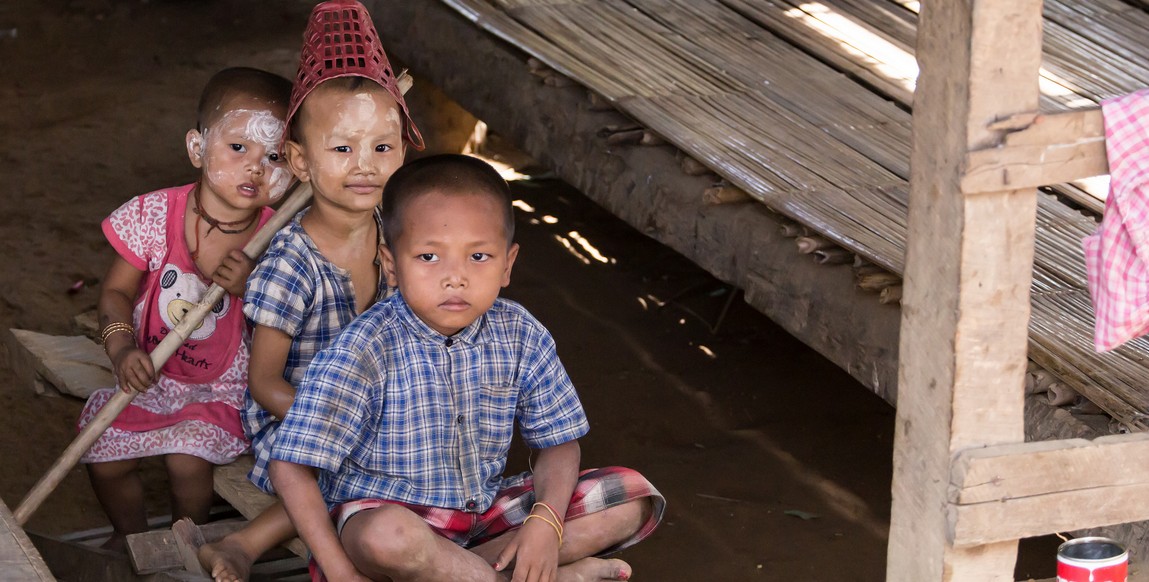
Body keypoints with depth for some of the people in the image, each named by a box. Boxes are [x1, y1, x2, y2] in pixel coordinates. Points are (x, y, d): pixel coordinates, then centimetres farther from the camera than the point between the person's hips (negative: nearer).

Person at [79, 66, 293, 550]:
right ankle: (130, 532, 29)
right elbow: (116, 290, -5)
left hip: (221, 388, -2)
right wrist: (122, 348, -22)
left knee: (189, 462, -21)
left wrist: (250, 287, -31)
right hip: (149, 375, 2)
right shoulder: (154, 216, -16)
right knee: (104, 459, -6)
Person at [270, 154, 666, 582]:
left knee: (634, 498, -7)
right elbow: (291, 468, -18)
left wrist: (546, 522, -18)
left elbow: (558, 443, 3)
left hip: (486, 511, 5)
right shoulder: (363, 351, -18)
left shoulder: (519, 336, -5)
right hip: (378, 509, -5)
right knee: (389, 536, -42)